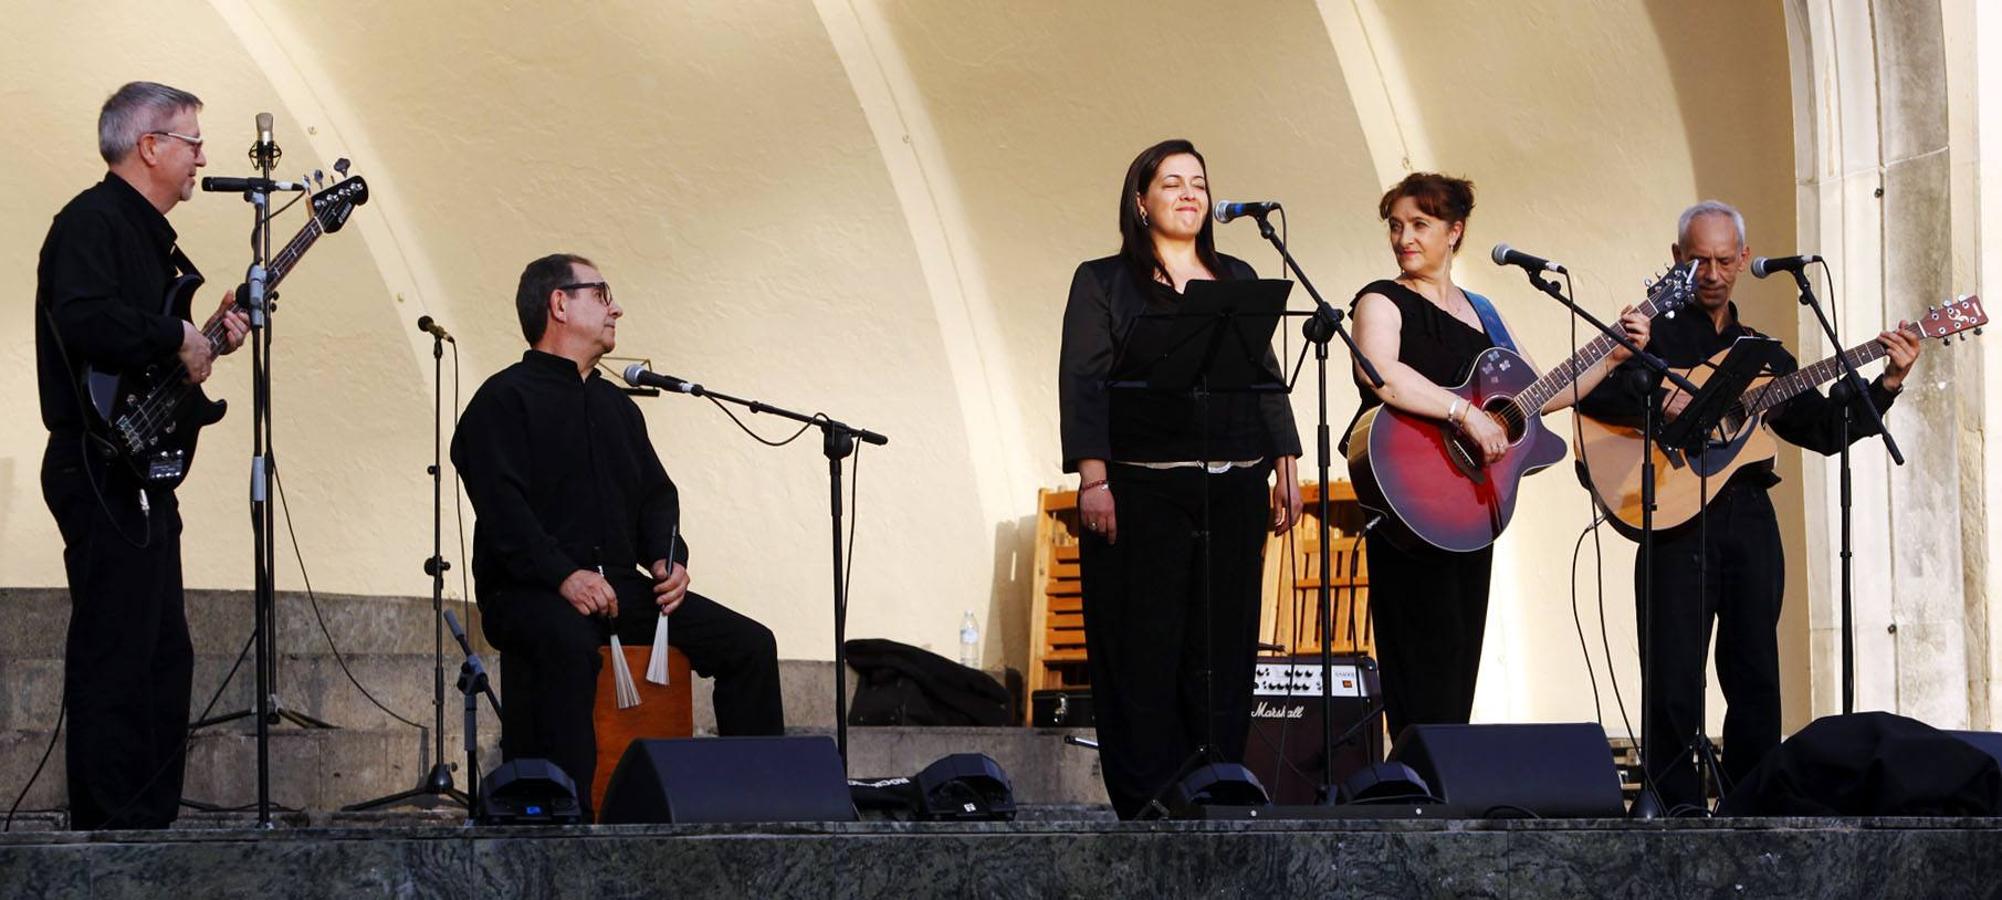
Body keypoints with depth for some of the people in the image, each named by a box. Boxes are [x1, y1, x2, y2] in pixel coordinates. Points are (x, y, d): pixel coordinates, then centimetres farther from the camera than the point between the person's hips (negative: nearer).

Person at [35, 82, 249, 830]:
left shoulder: (144, 231, 21)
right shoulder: (92, 222, -11)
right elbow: (86, 321, -29)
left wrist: (208, 339, 10)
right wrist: (176, 336, -17)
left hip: (141, 478, 11)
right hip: (103, 474, -11)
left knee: (163, 655, 12)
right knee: (117, 653, -10)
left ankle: (150, 820, 17)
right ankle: (109, 828, -9)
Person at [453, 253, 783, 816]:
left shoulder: (616, 406, 25)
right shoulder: (504, 400, 0)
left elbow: (656, 494, 23)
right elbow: (502, 505, -12)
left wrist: (669, 558, 1)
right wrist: (564, 574, -25)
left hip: (622, 588, 7)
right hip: (528, 593, -7)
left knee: (749, 643, -7)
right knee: (569, 643, -41)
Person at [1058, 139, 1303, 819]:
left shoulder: (1238, 280, 17)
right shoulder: (1103, 283, 5)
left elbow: (1268, 379, 18)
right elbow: (1083, 383, -2)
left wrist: (1286, 468, 10)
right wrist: (1093, 478, -13)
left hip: (1233, 488, 4)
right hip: (1141, 488, -4)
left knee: (1225, 647, 2)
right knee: (1144, 647, -5)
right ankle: (1147, 805, -2)